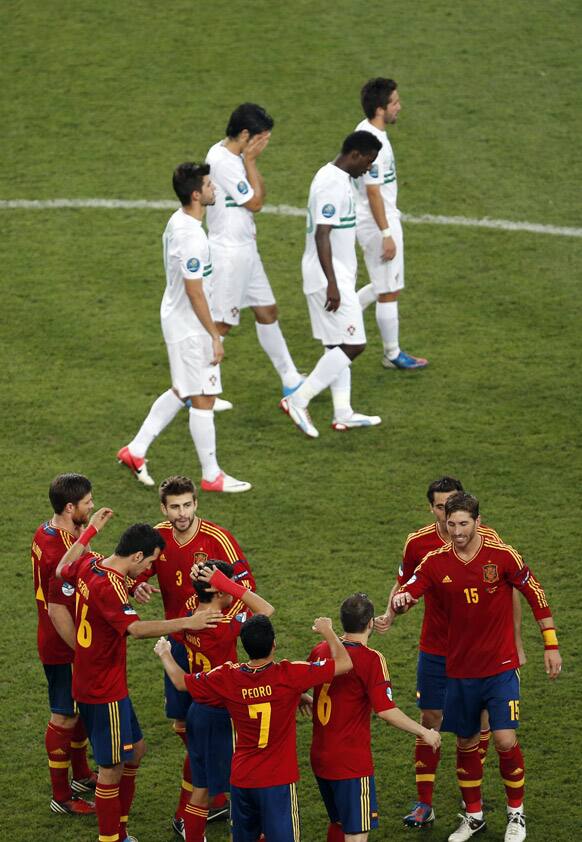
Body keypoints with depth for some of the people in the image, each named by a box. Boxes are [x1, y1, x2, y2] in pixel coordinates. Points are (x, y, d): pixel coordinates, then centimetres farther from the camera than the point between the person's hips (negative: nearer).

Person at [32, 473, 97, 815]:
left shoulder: (46, 532, 0)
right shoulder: (63, 552, -31)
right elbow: (58, 610, -29)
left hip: (59, 642, 10)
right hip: (64, 649, -10)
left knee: (79, 708, 25)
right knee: (64, 717, 4)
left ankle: (81, 774, 43)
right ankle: (62, 797, 17)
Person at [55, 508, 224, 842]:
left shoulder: (88, 565, 1)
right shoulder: (109, 586, -27)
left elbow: (63, 569, 26)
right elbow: (136, 628, -43)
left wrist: (91, 530, 32)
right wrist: (187, 623, -48)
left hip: (88, 683, 10)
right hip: (105, 691, -10)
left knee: (136, 748, 20)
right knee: (113, 767, 1)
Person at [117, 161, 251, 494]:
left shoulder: (177, 222, 5)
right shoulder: (192, 237, -26)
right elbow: (195, 292, -23)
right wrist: (215, 336, -17)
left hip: (177, 320, 10)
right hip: (190, 328, -10)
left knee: (182, 392, 21)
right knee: (203, 399, 1)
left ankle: (136, 450, 26)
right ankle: (212, 476, 11)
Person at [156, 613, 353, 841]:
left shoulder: (227, 678, -7)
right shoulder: (289, 675, -17)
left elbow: (180, 681, 9)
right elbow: (344, 663, -12)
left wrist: (164, 653, 29)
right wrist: (327, 631, 7)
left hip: (240, 780, 4)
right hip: (279, 780, -4)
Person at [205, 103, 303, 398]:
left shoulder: (234, 156, 7)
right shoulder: (222, 161, -22)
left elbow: (258, 195, 9)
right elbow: (255, 203, -16)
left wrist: (250, 161, -2)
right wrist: (250, 160, -13)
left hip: (246, 249, 10)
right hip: (228, 252, -10)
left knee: (267, 312, 15)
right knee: (221, 323, -2)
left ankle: (291, 381, 25)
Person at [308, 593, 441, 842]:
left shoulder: (320, 651, 3)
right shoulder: (371, 659, -16)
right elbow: (385, 710, -21)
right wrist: (424, 732, -10)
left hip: (320, 758, 7)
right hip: (352, 763, -7)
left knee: (338, 822, 23)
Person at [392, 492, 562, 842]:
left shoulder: (502, 555, -10)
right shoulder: (436, 562, -4)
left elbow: (535, 594, -1)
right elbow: (408, 592, -9)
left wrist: (551, 645, 0)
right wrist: (400, 599, -35)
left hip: (501, 666, -3)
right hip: (460, 668, 3)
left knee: (505, 740, -10)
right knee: (466, 743, 11)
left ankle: (517, 813, 13)